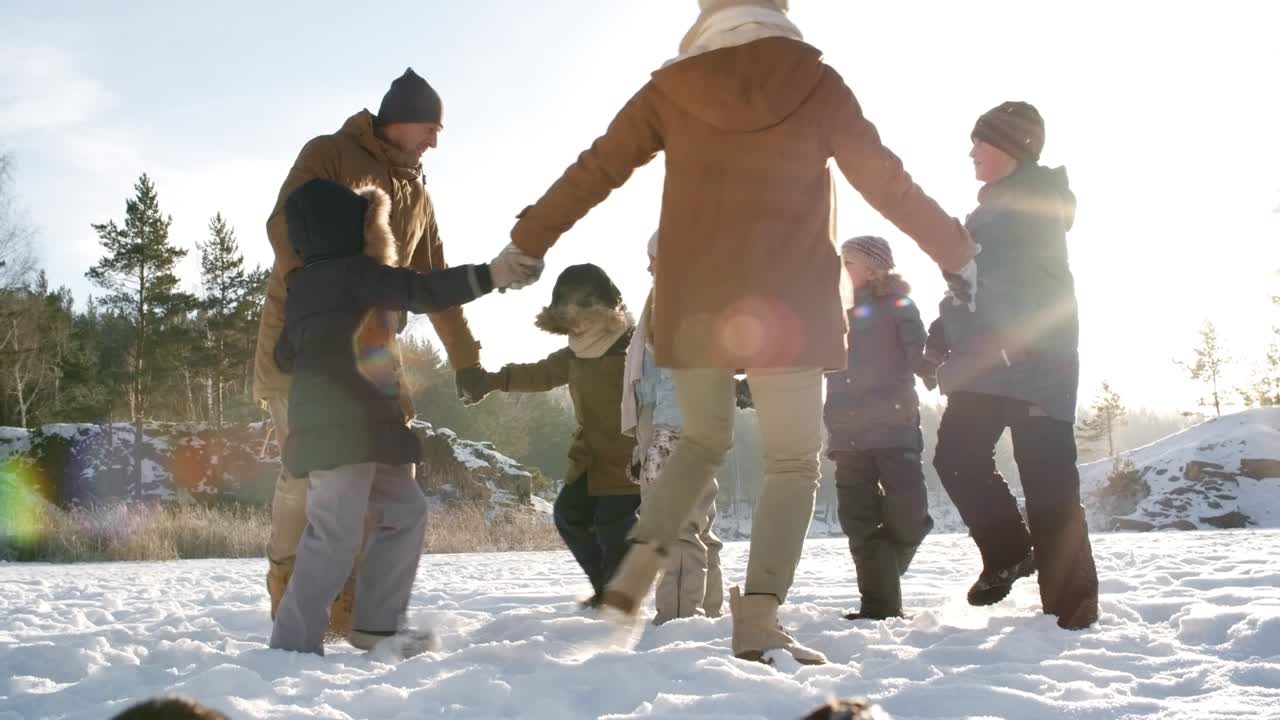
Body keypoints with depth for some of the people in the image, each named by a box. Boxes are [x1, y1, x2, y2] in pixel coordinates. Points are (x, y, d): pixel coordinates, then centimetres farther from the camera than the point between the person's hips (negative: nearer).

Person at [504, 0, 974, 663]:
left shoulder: (672, 88, 4)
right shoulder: (817, 83, 0)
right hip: (787, 305, -3)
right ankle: (759, 617, -10)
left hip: (692, 303, 3)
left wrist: (526, 243, 21)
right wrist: (958, 253, 14)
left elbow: (592, 172, 9)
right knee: (792, 462, 5)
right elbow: (886, 180, 3)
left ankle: (637, 566, 5)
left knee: (703, 439, 23)